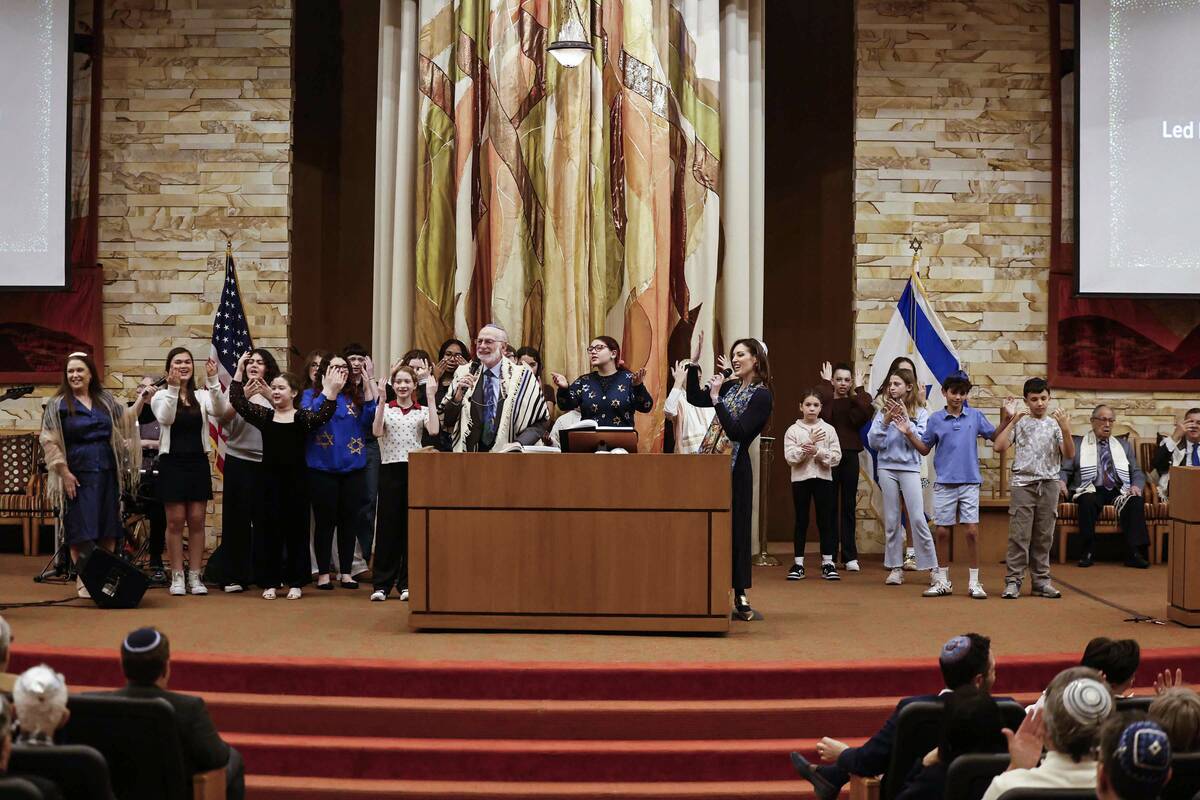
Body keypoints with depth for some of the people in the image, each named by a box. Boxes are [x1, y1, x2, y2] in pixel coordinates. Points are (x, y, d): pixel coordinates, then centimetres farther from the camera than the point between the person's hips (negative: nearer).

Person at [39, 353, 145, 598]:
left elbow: (125, 419, 25)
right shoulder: (58, 404, -2)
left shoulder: (104, 400, 11)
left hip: (106, 472, 4)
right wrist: (64, 472, -13)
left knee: (109, 530, 6)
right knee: (80, 530, -3)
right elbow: (49, 441, -6)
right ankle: (82, 581, 6)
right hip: (78, 474, -4)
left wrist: (140, 401, 8)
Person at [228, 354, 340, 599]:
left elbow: (323, 416, -17)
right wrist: (239, 371, -8)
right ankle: (270, 582, 13)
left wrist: (331, 393, -31)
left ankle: (296, 582, 13)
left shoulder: (303, 417, 2)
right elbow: (237, 401, -2)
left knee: (296, 530, 4)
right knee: (269, 530, 4)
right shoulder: (264, 416, 7)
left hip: (296, 480, -1)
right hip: (270, 480, 2)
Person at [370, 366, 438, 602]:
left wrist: (431, 398, -12)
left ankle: (406, 583, 12)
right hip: (391, 470, -1)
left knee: (411, 526, 4)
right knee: (388, 526, 0)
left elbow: (433, 431, -14)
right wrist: (381, 398, -16)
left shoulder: (423, 411, 7)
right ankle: (381, 584, 7)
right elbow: (377, 432, -14)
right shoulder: (385, 409, 6)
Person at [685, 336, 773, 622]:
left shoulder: (762, 395, -10)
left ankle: (739, 598, 5)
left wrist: (717, 400, -22)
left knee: (733, 529, -3)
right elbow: (695, 398, 13)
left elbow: (737, 432, -19)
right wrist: (694, 363, 6)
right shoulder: (731, 387, 12)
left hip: (734, 469, -7)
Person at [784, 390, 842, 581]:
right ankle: (798, 564, 10)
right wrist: (809, 444, -18)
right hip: (801, 479, -1)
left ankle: (827, 563, 10)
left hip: (823, 478, 1)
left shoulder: (828, 429, 4)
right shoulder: (793, 430, 2)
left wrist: (817, 451, -16)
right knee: (801, 521, 4)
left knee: (825, 520, 3)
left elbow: (836, 457, -3)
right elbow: (790, 457, -9)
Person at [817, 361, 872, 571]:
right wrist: (825, 383, -12)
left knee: (848, 507, 4)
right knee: (830, 506, 3)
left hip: (850, 456, 2)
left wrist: (859, 389, -8)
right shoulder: (825, 400, 3)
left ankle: (850, 556, 8)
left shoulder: (855, 402, 8)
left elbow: (865, 414, -16)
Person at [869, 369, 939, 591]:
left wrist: (906, 424, -16)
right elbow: (873, 442, -1)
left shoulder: (920, 413, 3)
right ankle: (896, 568, 13)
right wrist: (885, 421, -13)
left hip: (910, 468, -2)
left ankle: (933, 570, -2)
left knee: (918, 519, -8)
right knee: (891, 519, 5)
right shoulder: (883, 412, 7)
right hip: (887, 468, 2)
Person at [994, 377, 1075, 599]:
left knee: (1044, 536, 7)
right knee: (1019, 535, -5)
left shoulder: (1055, 423, 7)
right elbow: (998, 446, -7)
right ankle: (1013, 581, -2)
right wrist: (1012, 420, -6)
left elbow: (1069, 454, -1)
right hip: (1022, 483, -2)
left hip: (1049, 484, 2)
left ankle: (1041, 581, 14)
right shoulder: (1020, 423, 3)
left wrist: (1065, 429, -15)